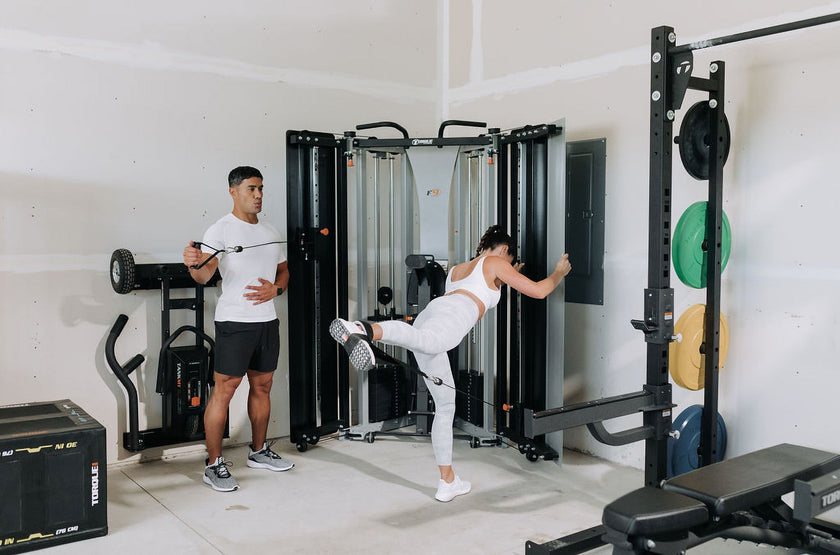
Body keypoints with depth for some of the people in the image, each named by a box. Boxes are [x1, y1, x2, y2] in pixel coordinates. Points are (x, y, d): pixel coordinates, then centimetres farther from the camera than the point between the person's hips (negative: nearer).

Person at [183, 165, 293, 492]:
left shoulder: (270, 233, 14)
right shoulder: (221, 230, -7)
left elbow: (283, 270, 22)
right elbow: (205, 274, -20)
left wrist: (276, 289, 1)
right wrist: (194, 265, -43)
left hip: (267, 320, 7)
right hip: (234, 321, -7)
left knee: (262, 386, 15)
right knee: (224, 389, -5)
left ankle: (259, 452, 29)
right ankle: (214, 465, 4)